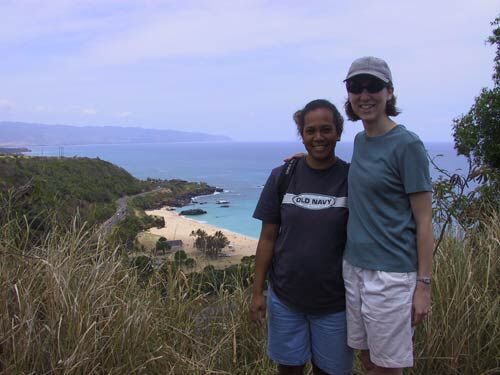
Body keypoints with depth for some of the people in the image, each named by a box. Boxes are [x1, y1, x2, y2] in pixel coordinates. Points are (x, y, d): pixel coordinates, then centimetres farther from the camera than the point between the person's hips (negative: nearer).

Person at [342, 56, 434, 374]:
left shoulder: (407, 145, -12)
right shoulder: (360, 141, 8)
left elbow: (424, 221, -11)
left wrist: (424, 285, -12)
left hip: (391, 275, -6)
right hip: (354, 268, 7)